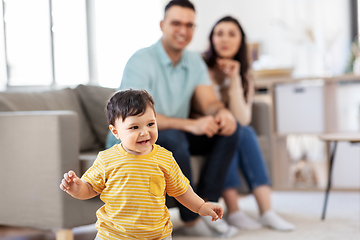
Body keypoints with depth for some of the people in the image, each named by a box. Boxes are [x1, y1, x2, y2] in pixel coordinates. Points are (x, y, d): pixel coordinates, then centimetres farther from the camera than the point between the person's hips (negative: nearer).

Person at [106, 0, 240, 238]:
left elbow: (210, 103, -3)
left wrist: (223, 113, -30)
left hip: (173, 137, 7)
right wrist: (190, 124, -40)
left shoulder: (195, 62, 5)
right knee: (172, 138, -38)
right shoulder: (142, 61, -18)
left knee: (229, 128, -10)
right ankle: (193, 220, -23)